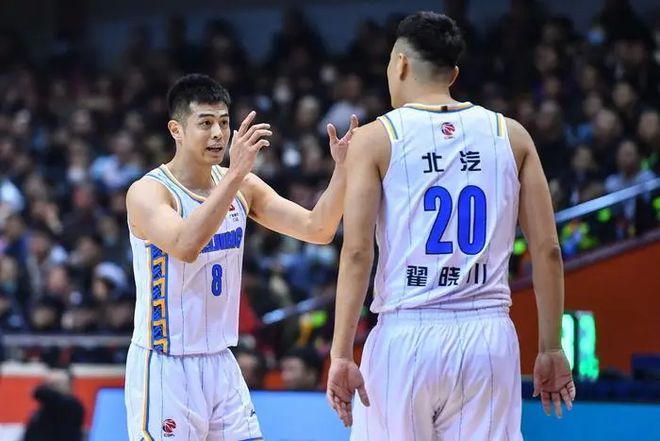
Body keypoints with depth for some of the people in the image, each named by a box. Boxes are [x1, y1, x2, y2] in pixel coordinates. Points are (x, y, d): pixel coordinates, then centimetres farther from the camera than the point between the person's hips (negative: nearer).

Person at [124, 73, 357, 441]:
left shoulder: (243, 187, 4)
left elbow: (317, 229, 0)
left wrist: (342, 169, -16)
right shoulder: (148, 192, -16)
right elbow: (186, 246, -35)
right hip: (165, 367, -7)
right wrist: (235, 174, -40)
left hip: (221, 365, 7)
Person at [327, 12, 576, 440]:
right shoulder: (511, 135, 9)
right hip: (489, 339, 2)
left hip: (405, 339, -2)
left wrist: (341, 354, -7)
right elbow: (547, 250, 6)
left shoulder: (375, 139, 1)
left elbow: (357, 252, -7)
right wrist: (551, 348, 11)